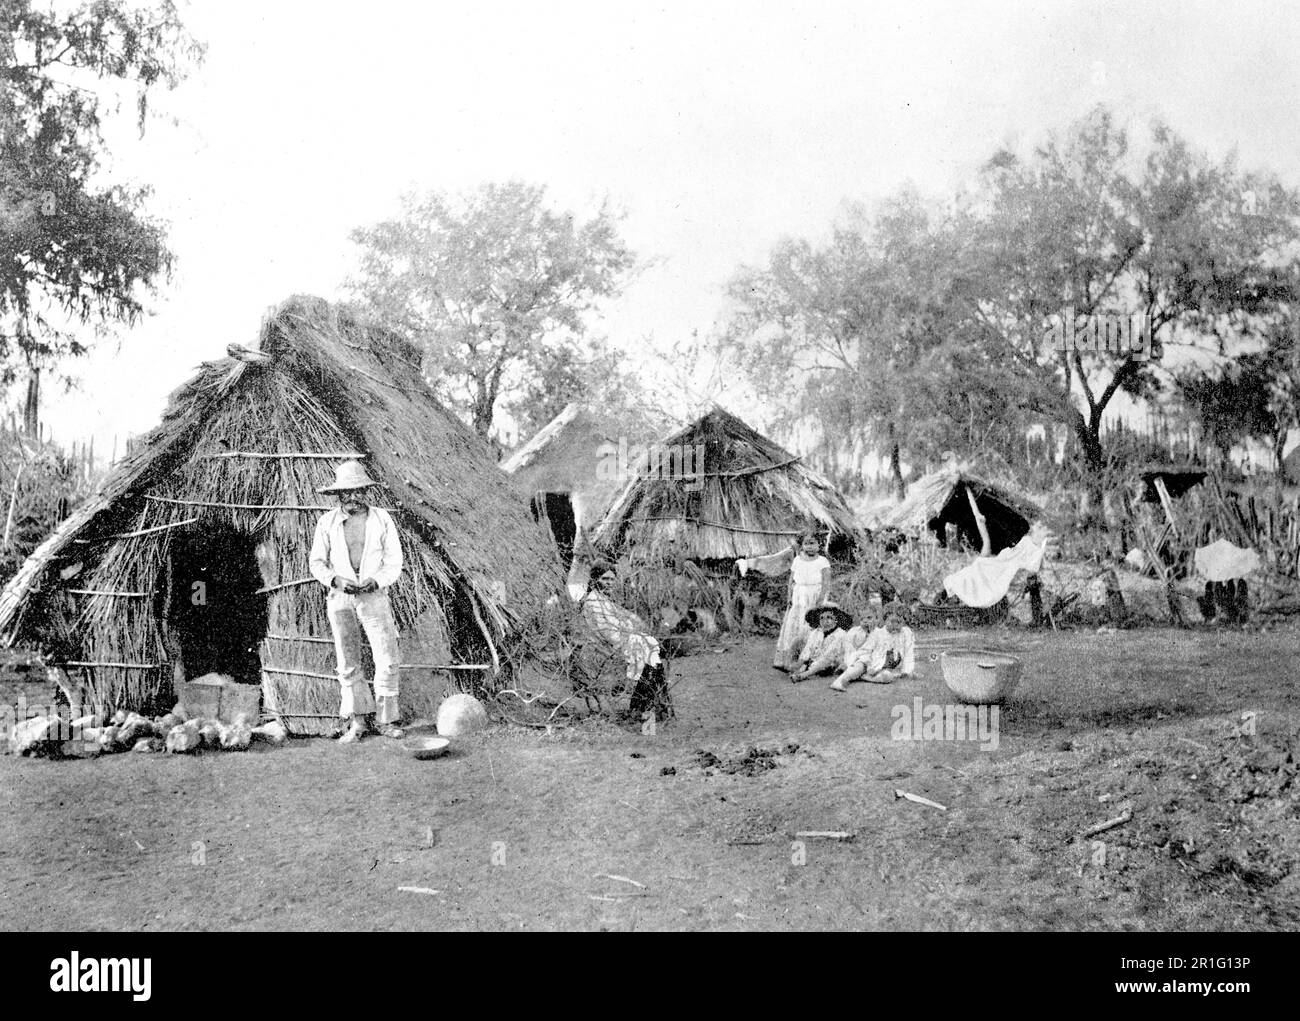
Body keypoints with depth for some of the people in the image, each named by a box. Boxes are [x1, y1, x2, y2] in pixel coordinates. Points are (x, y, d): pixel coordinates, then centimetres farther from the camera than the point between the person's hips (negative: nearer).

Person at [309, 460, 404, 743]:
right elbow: (317, 563, 5)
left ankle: (386, 719, 6)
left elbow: (394, 563, 2)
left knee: (388, 660, -6)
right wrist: (336, 580, -14)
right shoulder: (327, 523, 3)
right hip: (340, 599, 1)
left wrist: (375, 581, -16)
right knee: (348, 664, 3)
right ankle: (357, 720, 12)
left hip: (374, 596, -1)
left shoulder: (382, 519, 2)